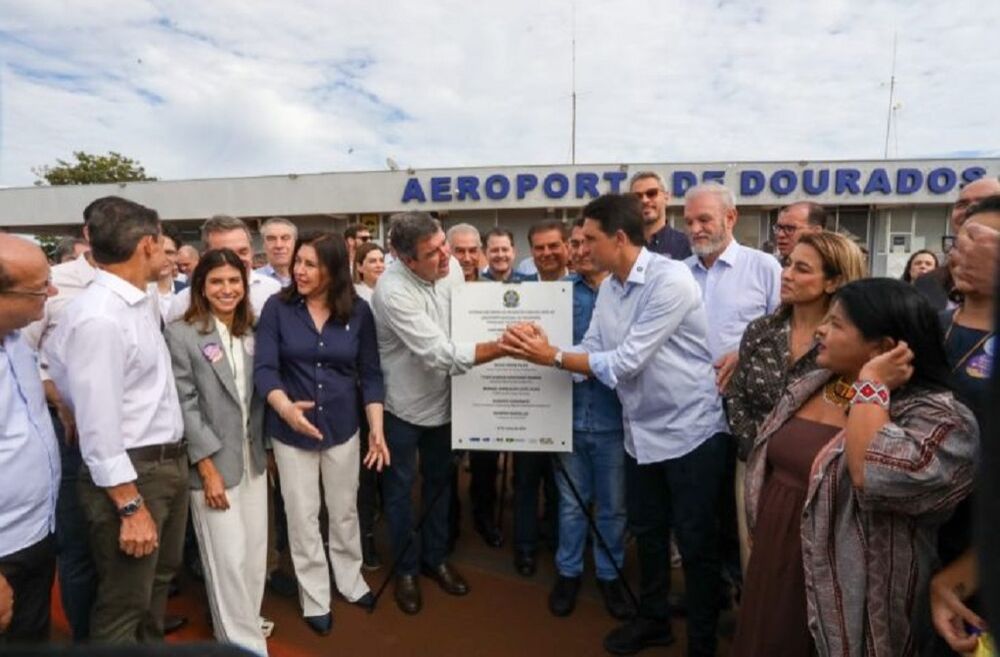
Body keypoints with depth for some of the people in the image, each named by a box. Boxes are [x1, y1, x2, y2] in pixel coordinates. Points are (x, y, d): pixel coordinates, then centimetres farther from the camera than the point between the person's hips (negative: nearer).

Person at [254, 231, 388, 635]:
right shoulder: (277, 308, -8)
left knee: (345, 511, 17)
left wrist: (377, 429, -10)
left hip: (342, 427, 1)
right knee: (302, 518, 12)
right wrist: (284, 406, -33)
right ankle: (315, 599, 31)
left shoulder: (358, 311, -5)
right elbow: (264, 368, -13)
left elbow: (370, 374, -3)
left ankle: (351, 581, 40)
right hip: (291, 430, -1)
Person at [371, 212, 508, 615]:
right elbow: (440, 353, -34)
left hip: (441, 398, 6)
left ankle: (435, 558, 39)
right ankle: (406, 569, 33)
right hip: (402, 404, -6)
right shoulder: (393, 290, -30)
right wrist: (502, 347, -38)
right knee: (400, 488, 13)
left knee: (439, 481, 19)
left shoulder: (450, 268, -9)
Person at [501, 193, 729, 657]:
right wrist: (542, 348, -14)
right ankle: (653, 620, 44)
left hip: (689, 431, -7)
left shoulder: (671, 279, -22)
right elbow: (592, 355, 2)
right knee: (647, 533, 22)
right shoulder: (607, 289, 4)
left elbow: (627, 361, -25)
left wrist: (552, 357, -20)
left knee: (696, 544, 9)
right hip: (640, 432, 8)